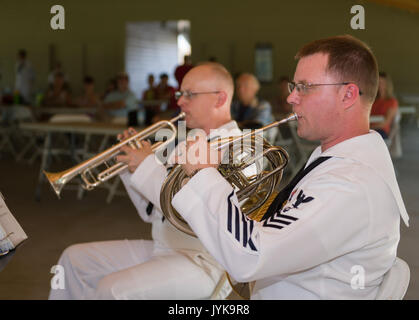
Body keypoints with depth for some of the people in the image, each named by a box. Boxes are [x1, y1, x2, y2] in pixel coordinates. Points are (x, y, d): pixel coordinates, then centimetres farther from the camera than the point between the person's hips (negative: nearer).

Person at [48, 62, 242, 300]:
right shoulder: (187, 145, 15)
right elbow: (151, 213, 17)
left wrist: (148, 167, -17)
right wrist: (131, 166, 2)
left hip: (201, 260, -9)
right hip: (161, 248, 9)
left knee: (113, 288, -27)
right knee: (75, 258, 6)